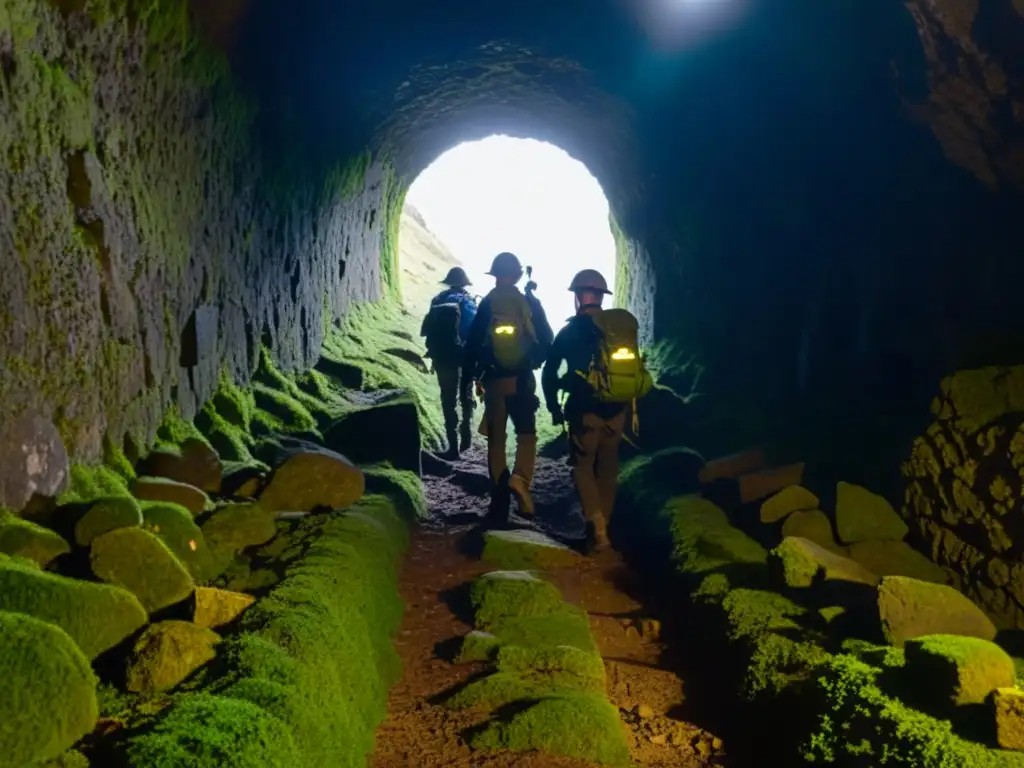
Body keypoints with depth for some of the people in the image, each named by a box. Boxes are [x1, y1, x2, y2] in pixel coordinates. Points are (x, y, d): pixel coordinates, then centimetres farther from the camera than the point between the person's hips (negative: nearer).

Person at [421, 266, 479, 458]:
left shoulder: (437, 301, 5)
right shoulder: (467, 302, -5)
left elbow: (427, 330, 5)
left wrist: (435, 353, 14)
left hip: (441, 357, 2)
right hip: (463, 357, -1)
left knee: (448, 400, 5)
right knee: (466, 396, 21)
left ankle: (453, 445, -1)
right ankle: (466, 436, 22)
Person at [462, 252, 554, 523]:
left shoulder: (486, 305, -2)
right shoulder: (531, 303, -1)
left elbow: (473, 344, -4)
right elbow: (546, 341, 2)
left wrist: (468, 377, 5)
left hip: (494, 380, 0)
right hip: (522, 379, 0)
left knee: (496, 440, 8)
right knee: (527, 433, 11)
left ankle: (500, 501, 7)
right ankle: (520, 479, -17)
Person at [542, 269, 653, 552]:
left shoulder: (571, 330, -4)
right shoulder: (624, 324, 4)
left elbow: (550, 370, -2)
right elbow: (633, 366, 9)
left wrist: (554, 407, 8)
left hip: (585, 410, -3)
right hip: (617, 410, 4)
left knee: (583, 466, 8)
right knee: (607, 467, 16)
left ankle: (596, 525, -10)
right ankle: (603, 525, 25)